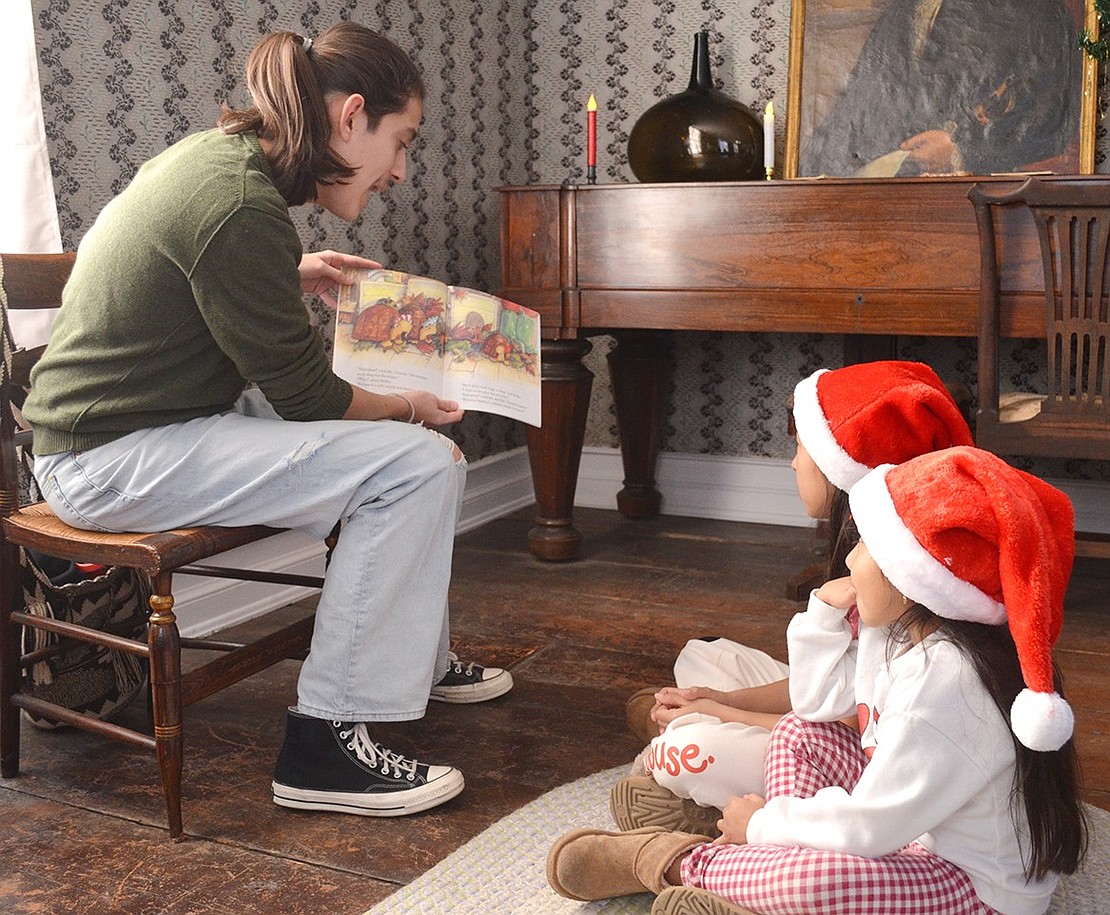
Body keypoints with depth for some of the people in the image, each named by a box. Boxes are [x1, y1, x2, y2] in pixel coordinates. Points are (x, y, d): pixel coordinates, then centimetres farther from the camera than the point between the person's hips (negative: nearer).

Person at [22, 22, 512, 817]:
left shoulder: (213, 155, 7)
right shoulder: (242, 207, -24)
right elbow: (306, 396, -16)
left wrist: (290, 280, 15)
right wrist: (411, 409, 1)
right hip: (114, 461, -10)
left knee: (406, 435, 15)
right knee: (416, 461, -19)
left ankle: (416, 658, 29)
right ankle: (327, 739, -13)